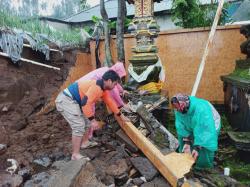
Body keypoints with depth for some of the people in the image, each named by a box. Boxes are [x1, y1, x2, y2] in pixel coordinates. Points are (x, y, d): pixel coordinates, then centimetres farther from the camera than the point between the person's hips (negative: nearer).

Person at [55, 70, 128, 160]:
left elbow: (110, 101, 20)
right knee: (79, 125, -15)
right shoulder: (96, 86, -24)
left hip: (72, 100, 11)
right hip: (66, 100, -11)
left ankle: (85, 143, 30)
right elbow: (85, 102, -30)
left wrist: (120, 115, 24)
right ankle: (75, 155, -6)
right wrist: (92, 120, -23)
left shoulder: (103, 88, 9)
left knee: (87, 121, 17)